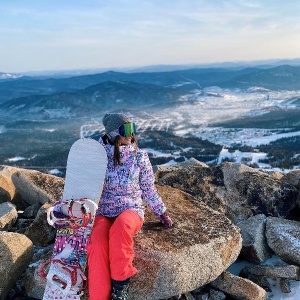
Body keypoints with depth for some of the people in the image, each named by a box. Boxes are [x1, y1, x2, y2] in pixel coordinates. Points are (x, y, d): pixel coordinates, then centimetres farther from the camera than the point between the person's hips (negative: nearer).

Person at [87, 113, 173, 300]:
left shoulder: (139, 156, 1)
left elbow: (148, 188, 12)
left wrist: (162, 212, 17)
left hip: (131, 209, -1)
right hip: (103, 212, 1)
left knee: (120, 228, -38)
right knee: (97, 247, -32)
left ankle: (120, 282, -20)